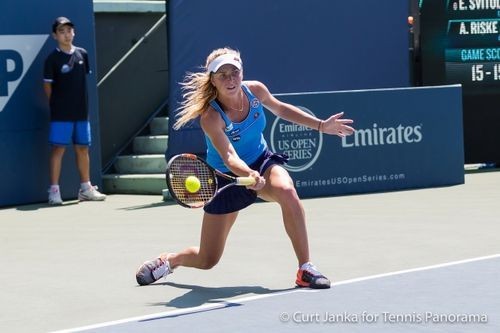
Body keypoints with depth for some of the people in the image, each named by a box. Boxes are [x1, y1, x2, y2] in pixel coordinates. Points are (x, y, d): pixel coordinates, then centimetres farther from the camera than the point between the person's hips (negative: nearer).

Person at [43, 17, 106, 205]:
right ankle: (54, 190, -3)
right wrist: (57, 105, 0)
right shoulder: (53, 59, -6)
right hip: (61, 113, -5)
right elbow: (48, 86, -1)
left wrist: (80, 102, 11)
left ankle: (86, 188, 20)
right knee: (58, 149, -5)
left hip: (81, 112, 5)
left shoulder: (82, 54, 7)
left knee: (83, 148, 11)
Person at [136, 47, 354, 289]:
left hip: (262, 163, 3)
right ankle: (168, 261, 39)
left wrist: (321, 125, 7)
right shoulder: (211, 117, -29)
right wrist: (249, 176, -59)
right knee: (207, 261, 2)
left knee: (287, 191, -35)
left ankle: (306, 270, -26)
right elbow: (229, 157, -39)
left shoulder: (255, 90, -14)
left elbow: (280, 108, 8)